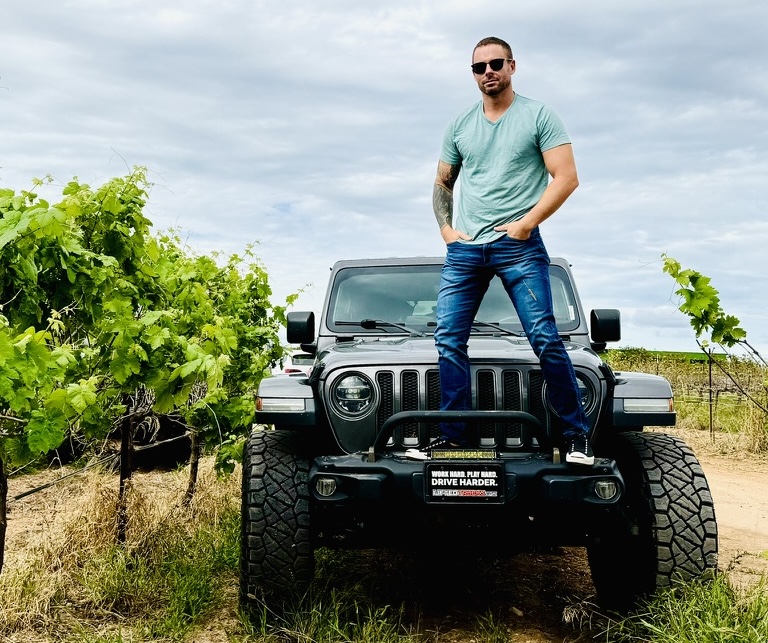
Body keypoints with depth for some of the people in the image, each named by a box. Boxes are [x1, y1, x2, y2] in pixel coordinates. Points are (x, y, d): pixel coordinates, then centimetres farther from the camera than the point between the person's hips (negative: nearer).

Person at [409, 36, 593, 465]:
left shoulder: (539, 116, 3)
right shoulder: (460, 126, 16)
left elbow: (566, 177, -5)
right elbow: (443, 183, 24)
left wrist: (525, 223, -13)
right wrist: (446, 228, 7)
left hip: (519, 246, -4)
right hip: (464, 249, 5)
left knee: (545, 339, -10)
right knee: (449, 340, -2)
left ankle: (577, 433, 3)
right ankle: (454, 437, 7)